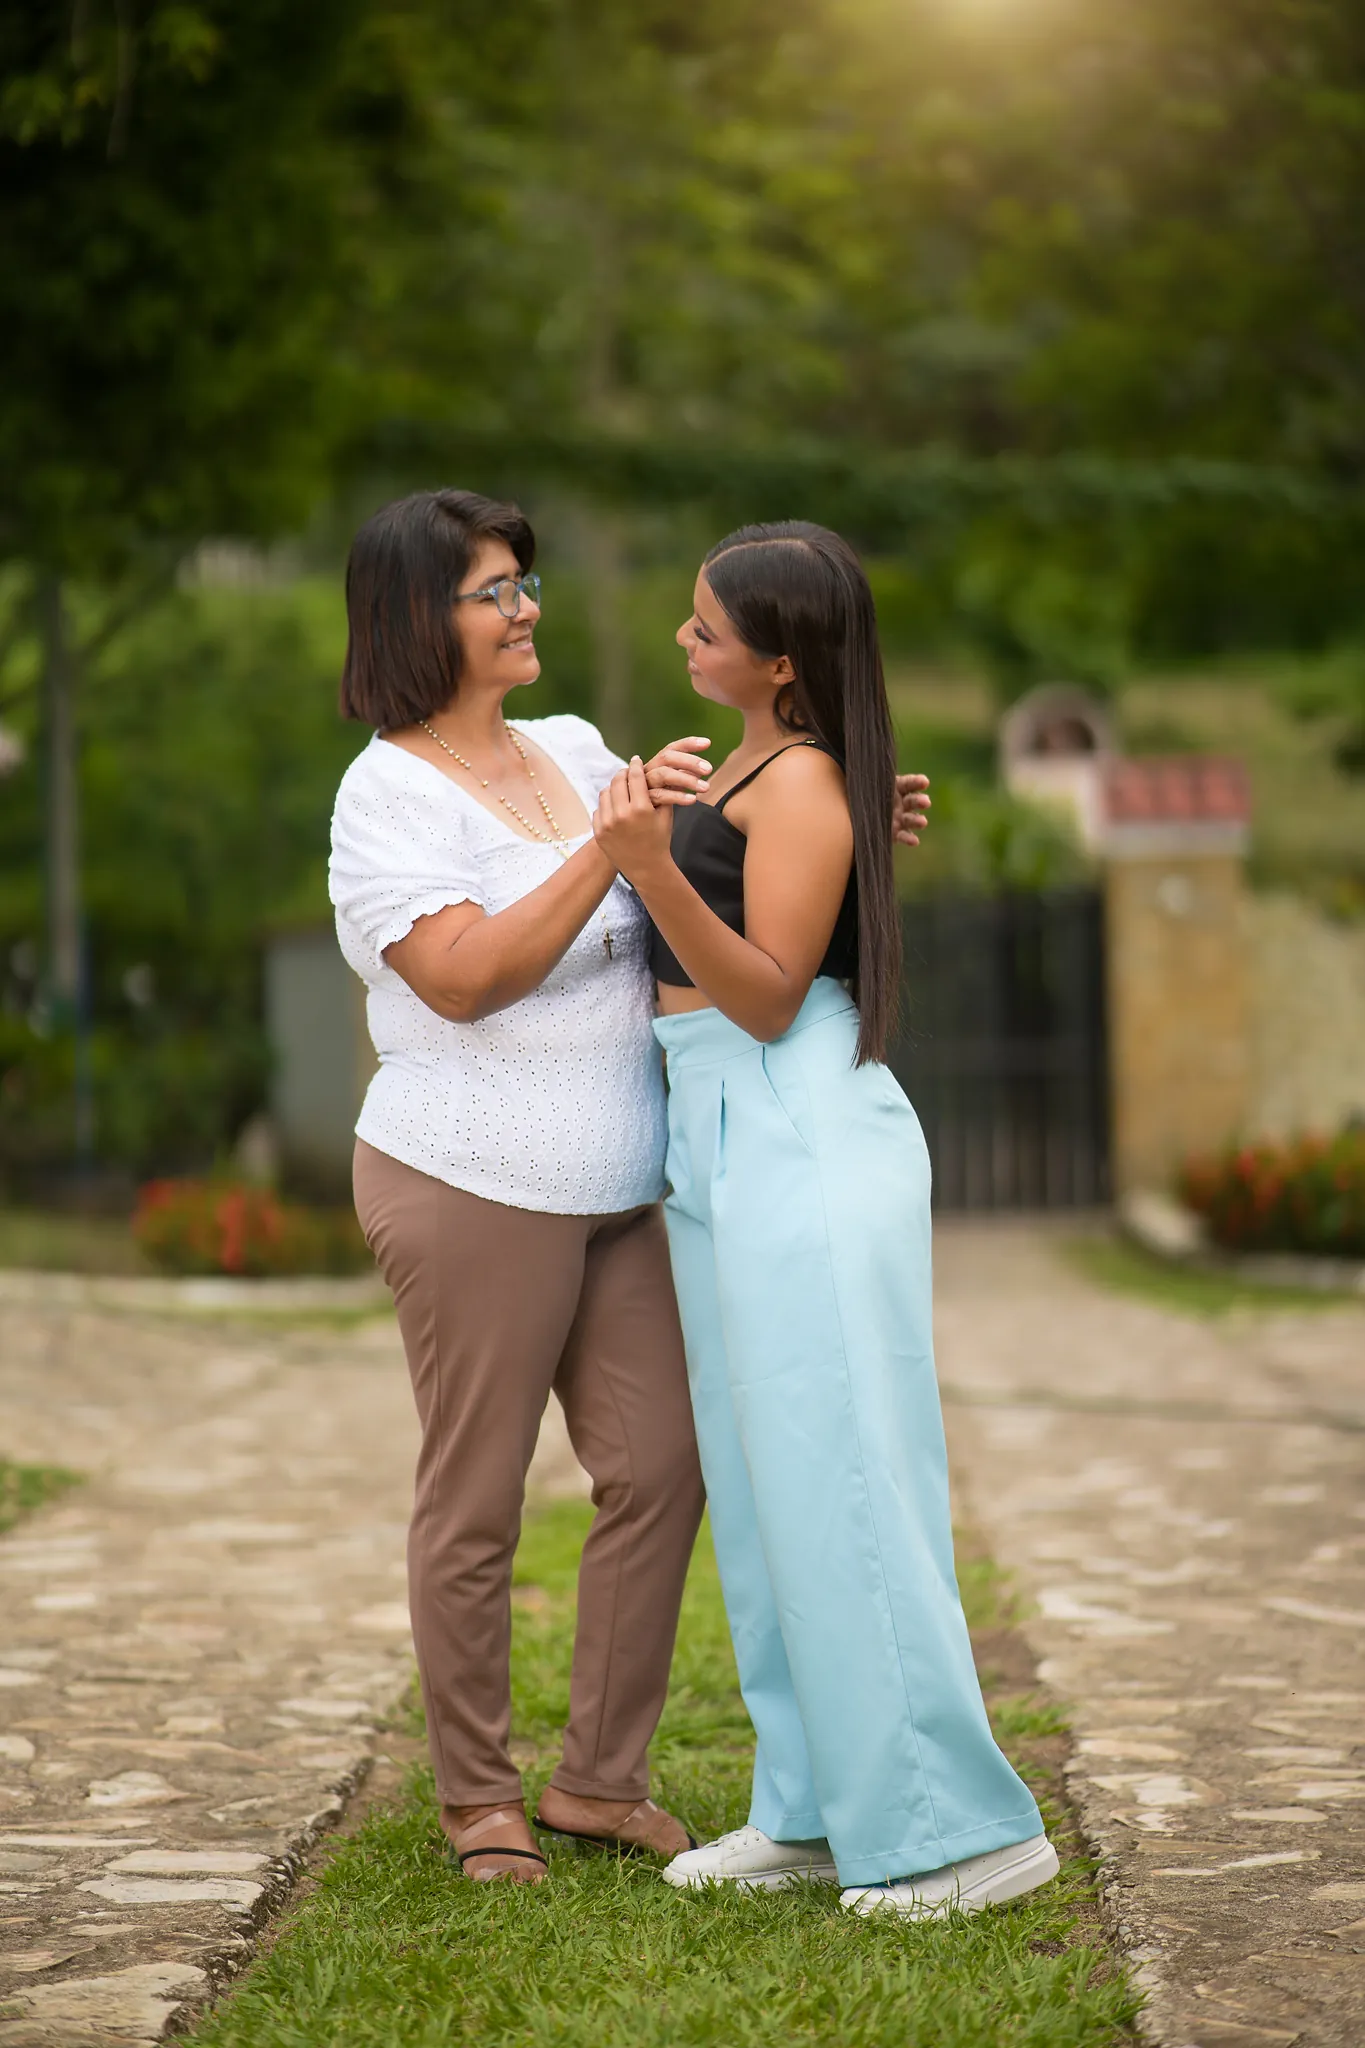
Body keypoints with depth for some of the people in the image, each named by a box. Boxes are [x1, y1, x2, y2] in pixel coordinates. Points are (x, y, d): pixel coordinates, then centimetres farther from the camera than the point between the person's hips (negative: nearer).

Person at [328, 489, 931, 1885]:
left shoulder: (571, 751, 11)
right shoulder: (387, 791, -10)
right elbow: (462, 977, -23)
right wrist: (617, 842, -26)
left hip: (608, 1192, 7)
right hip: (473, 1184, -7)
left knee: (660, 1467, 4)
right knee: (475, 1497, 2)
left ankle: (599, 1778, 16)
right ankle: (476, 1796, 16)